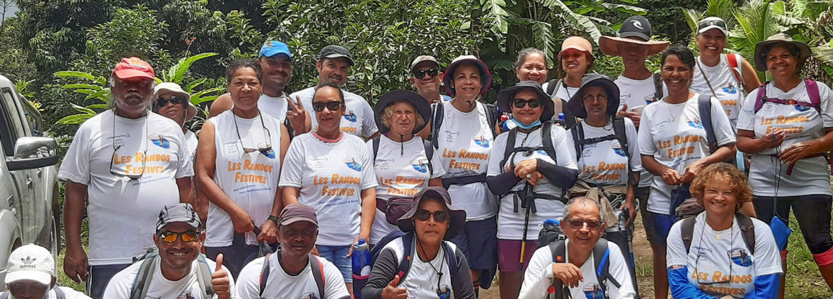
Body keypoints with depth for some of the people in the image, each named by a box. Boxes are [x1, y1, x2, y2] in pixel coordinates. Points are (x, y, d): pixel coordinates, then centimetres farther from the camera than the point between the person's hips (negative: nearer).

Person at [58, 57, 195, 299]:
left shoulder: (171, 129, 12)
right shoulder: (91, 130, 5)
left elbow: (185, 187, 14)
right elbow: (75, 192, 3)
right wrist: (73, 248, -4)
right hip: (110, 258, -2)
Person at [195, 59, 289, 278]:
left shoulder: (277, 128, 13)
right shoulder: (214, 127, 7)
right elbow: (203, 177, -1)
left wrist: (274, 220, -4)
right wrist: (235, 212, -11)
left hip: (268, 236, 2)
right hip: (224, 236, -1)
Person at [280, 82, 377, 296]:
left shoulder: (358, 146, 11)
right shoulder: (301, 144, 4)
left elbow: (369, 194, 10)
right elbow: (289, 194, -1)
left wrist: (364, 236, -1)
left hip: (352, 242, 2)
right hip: (313, 242, -2)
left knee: (354, 293, -2)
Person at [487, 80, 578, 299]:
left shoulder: (556, 134, 4)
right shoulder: (503, 140, 11)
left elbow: (571, 178, -3)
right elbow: (493, 185, 7)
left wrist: (539, 164, -14)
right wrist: (518, 172, -9)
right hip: (511, 227, 2)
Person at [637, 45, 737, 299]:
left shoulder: (708, 104, 4)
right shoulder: (651, 111, 10)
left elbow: (729, 147, 3)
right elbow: (645, 156, 10)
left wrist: (700, 164, -14)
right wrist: (664, 170, -10)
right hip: (662, 197, 2)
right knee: (662, 255, 7)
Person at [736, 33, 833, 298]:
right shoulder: (755, 97, 6)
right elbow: (742, 141, 4)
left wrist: (808, 147, -18)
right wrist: (763, 143, -16)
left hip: (811, 183, -2)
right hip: (766, 184, 2)